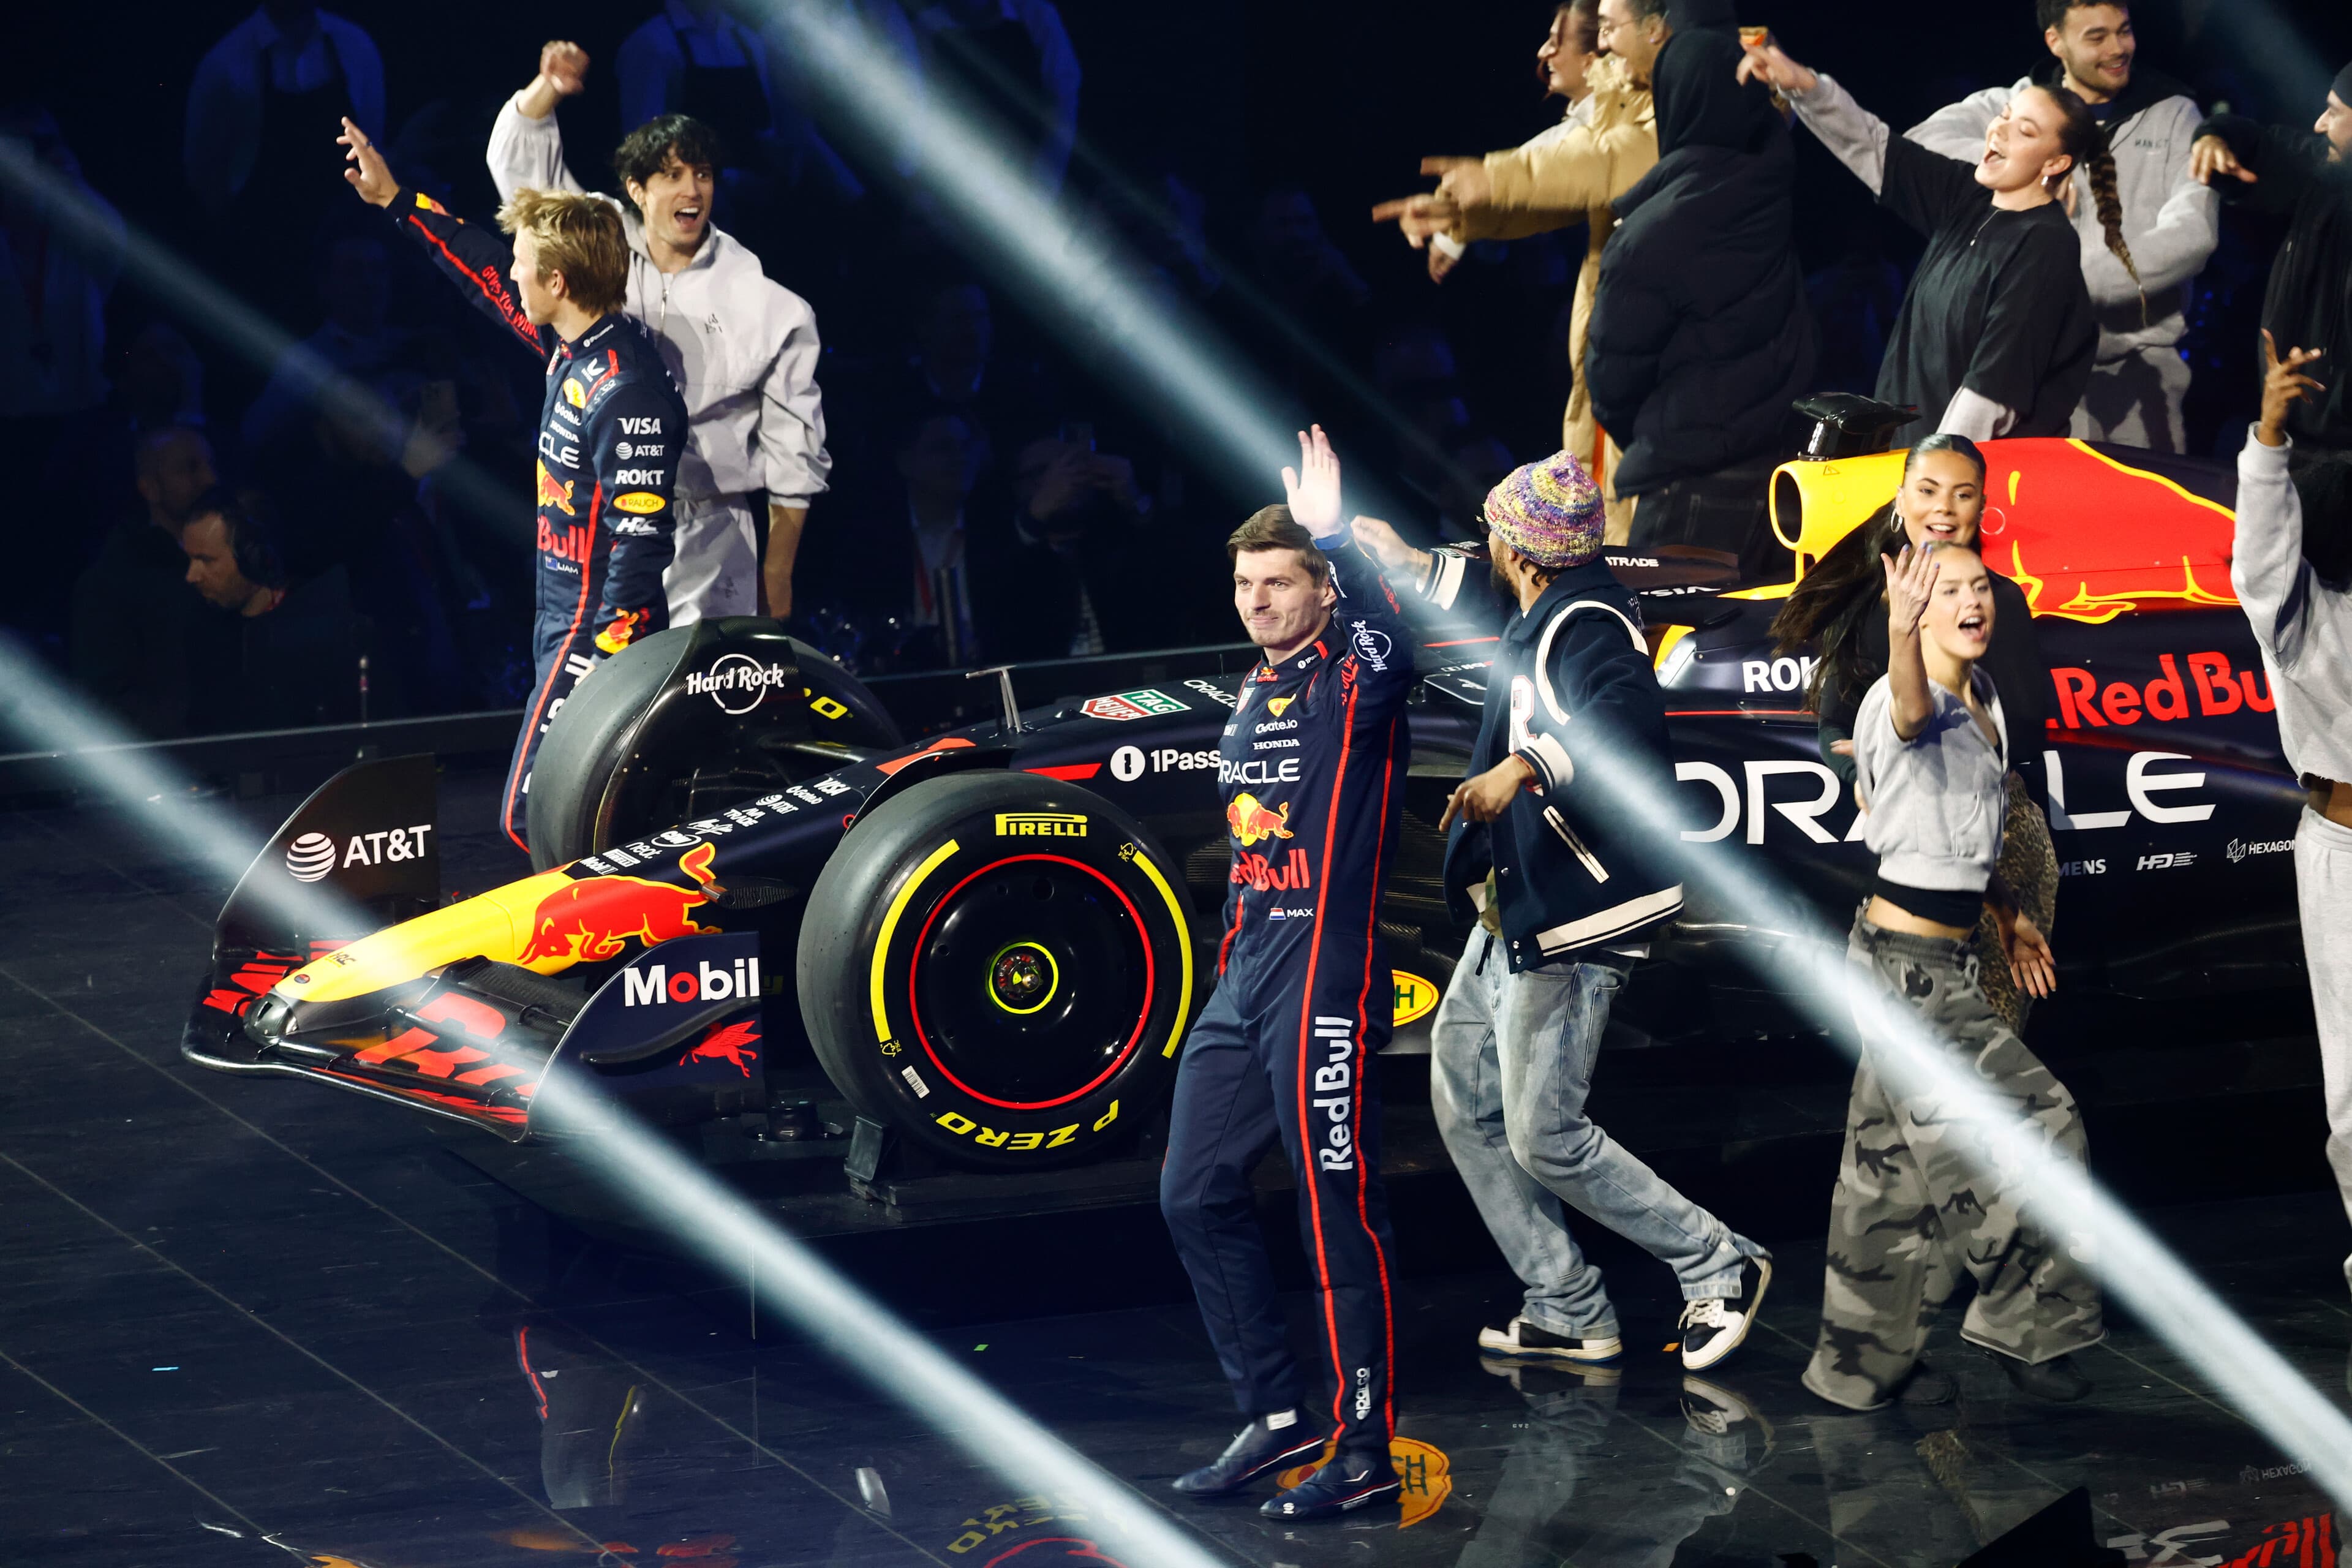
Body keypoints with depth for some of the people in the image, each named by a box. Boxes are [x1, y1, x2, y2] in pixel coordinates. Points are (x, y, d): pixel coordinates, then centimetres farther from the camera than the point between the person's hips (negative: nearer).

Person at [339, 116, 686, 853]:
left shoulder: (625, 392, -23)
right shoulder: (574, 347, 5)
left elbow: (638, 545, -24)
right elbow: (486, 276, 21)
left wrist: (601, 672, -24)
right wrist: (394, 200, 26)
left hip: (596, 636, -10)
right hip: (565, 622, 10)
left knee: (532, 815, -11)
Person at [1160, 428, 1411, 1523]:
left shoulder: (1353, 683, -8)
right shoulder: (1257, 692, 16)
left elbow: (1388, 642, -34)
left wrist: (1334, 538, -40)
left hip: (1324, 982, -9)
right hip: (1242, 981, 9)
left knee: (1339, 1217, -6)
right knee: (1197, 1195, 10)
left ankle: (1367, 1452, 0)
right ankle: (1278, 1418, 20)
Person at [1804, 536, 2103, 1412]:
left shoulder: (1984, 700, 10)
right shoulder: (1909, 702, -19)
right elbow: (1912, 712, -46)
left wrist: (2008, 915, 27)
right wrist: (1902, 636, -65)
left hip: (1940, 960, 9)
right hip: (1905, 961, -9)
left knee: (1901, 1160, 14)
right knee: (2034, 1125, -6)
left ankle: (1868, 1363, 22)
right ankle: (2025, 1323, 7)